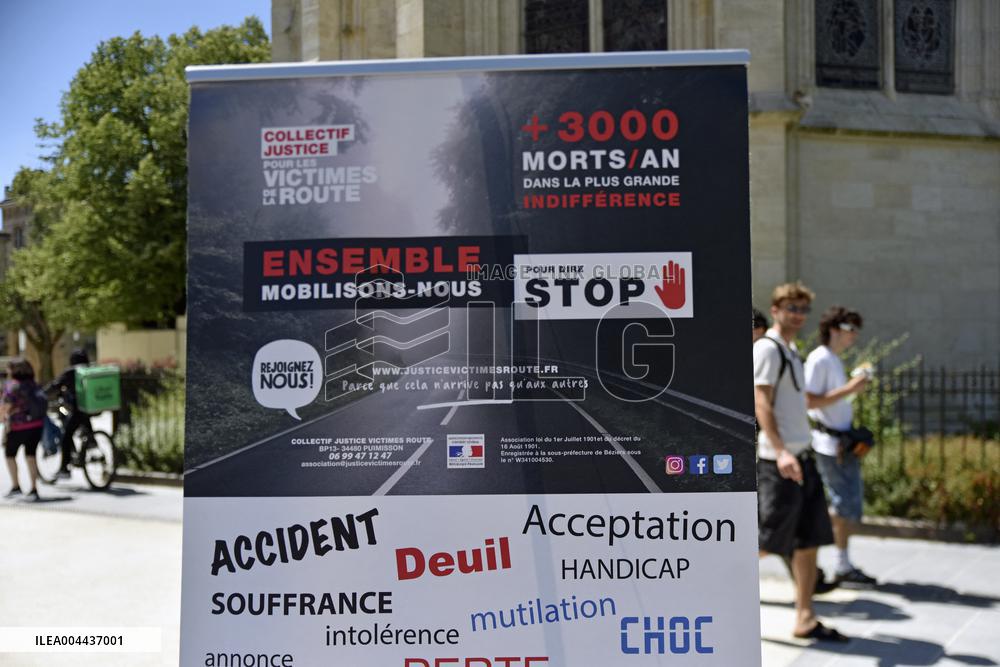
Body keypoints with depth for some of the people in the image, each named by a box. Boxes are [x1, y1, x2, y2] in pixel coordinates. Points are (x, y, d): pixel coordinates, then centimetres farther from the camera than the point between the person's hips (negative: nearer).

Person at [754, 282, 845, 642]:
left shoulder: (791, 350, 18)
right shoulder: (767, 348, -10)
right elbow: (761, 404, -19)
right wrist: (780, 452, -28)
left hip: (801, 456, 9)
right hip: (779, 460, -9)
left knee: (809, 541, 8)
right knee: (768, 540, -5)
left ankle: (805, 619, 15)